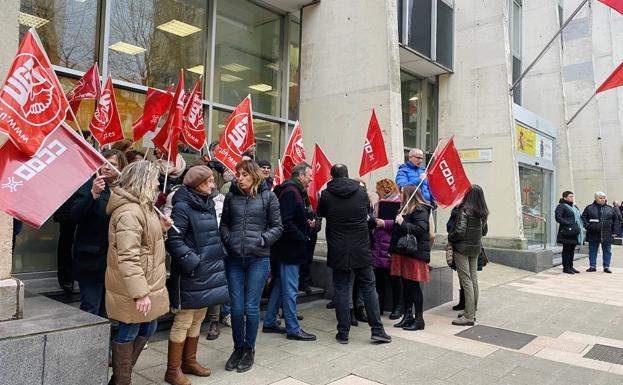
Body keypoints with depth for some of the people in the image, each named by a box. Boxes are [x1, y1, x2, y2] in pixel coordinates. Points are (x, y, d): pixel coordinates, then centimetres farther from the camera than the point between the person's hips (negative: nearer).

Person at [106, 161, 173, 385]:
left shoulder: (142, 207, 12)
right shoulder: (129, 213, -22)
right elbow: (128, 257, -27)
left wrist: (161, 229, 4)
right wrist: (139, 293, -28)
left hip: (148, 283, 10)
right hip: (133, 290, -10)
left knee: (147, 329, 19)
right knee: (129, 333, 6)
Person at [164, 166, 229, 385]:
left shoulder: (208, 204, 12)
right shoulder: (182, 206, -13)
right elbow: (174, 240, -19)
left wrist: (220, 257, 12)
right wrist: (193, 262, -22)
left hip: (209, 271, 8)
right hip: (190, 275, -8)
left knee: (198, 320, 17)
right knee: (183, 322, 1)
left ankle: (189, 361, 31)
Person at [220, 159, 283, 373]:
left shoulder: (268, 196, -2)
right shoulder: (231, 196, 6)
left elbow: (277, 226, 1)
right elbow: (224, 224, 15)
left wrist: (262, 240, -11)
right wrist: (227, 240, -2)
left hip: (258, 259, -2)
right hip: (234, 259, 3)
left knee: (251, 307, 5)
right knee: (236, 307, 8)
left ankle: (249, 349, 25)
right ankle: (238, 347, 28)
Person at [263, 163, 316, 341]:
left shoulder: (292, 191, 16)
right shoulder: (291, 192, -16)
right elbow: (286, 222, -25)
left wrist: (307, 224, 7)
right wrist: (302, 237, -17)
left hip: (286, 249, 11)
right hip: (289, 249, -11)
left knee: (279, 286, 17)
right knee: (290, 290, -2)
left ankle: (269, 323, 26)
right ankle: (293, 329, 7)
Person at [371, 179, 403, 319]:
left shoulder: (397, 203, -7)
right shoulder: (376, 204, 16)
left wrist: (384, 224, -20)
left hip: (390, 246, -7)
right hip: (377, 247, 7)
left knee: (394, 278, 3)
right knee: (378, 277, 11)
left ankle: (398, 307, 15)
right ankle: (379, 306, 22)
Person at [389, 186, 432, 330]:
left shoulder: (420, 210, -11)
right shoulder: (405, 209, 18)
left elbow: (421, 229, -24)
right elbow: (397, 230, 22)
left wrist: (403, 223, -21)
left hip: (414, 253, -9)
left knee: (414, 286, -2)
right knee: (406, 285, 12)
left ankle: (419, 319, 8)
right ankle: (408, 316, 22)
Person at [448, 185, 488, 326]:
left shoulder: (464, 209, -16)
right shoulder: (482, 212, 6)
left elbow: (460, 230, -22)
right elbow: (484, 231, 15)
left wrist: (450, 238, -5)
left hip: (462, 248, -7)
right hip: (475, 248, 7)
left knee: (466, 281, -4)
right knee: (474, 279, 13)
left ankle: (469, 316, -1)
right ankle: (472, 311, 23)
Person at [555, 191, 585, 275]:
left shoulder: (575, 207, 22)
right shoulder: (561, 206, -7)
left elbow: (579, 217, 29)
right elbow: (558, 218, -17)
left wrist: (581, 226, 10)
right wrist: (569, 224, -22)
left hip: (575, 233, 8)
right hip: (567, 232, -8)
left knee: (572, 249, 12)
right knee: (566, 250, -3)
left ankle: (570, 266, 21)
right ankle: (565, 267, 2)